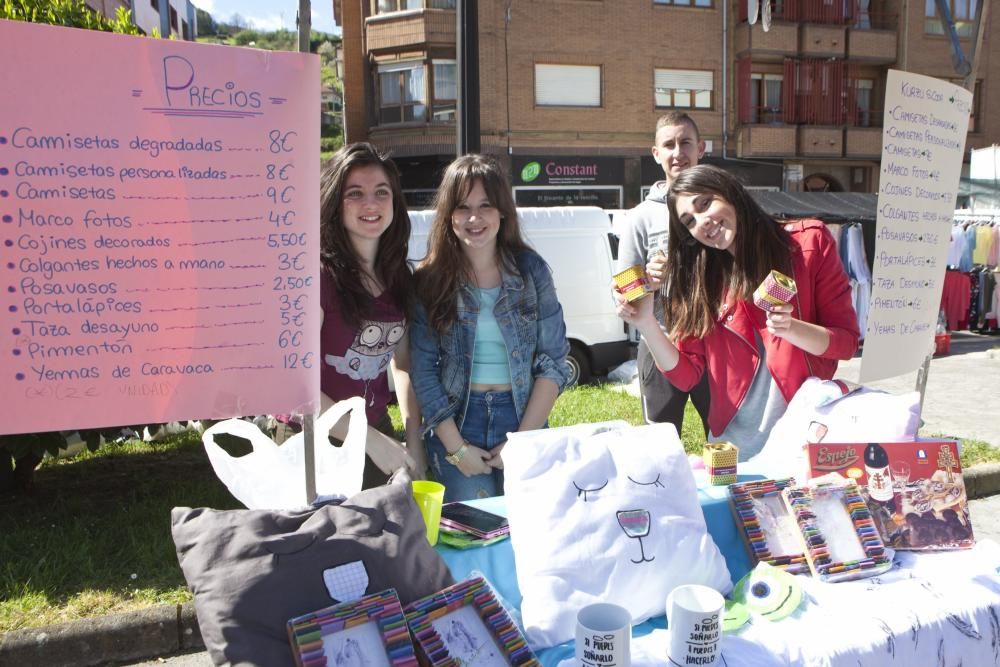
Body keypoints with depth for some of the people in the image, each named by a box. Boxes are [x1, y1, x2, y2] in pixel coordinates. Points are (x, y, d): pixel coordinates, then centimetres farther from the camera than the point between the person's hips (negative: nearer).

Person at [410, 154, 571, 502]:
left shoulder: (531, 270, -2)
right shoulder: (430, 280, -3)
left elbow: (553, 361, -3)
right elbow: (423, 371, -5)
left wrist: (524, 439, -9)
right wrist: (456, 447, -10)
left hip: (523, 415, 1)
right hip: (455, 423, 0)